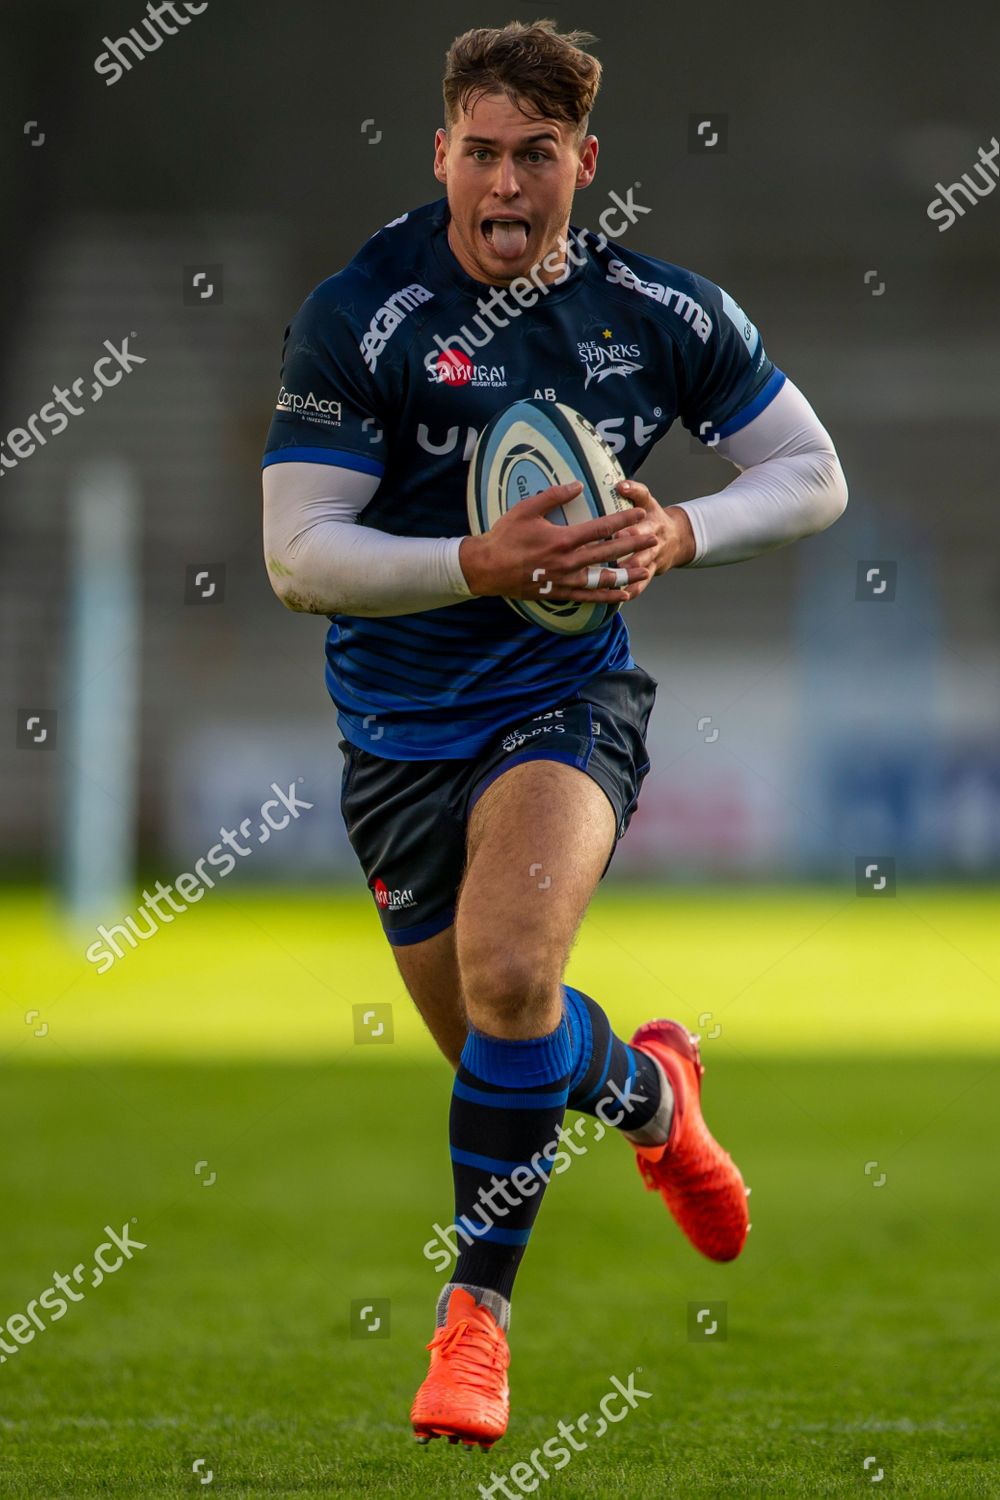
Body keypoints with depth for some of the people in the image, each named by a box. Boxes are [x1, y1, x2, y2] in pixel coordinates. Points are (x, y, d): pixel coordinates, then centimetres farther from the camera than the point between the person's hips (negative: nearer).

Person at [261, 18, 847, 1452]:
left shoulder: (665, 311, -5)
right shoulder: (358, 318, -13)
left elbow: (813, 474, 6)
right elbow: (298, 555, -16)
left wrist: (680, 536, -13)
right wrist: (481, 564, -30)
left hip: (572, 700, -1)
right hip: (400, 726, 1)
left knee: (506, 970, -28)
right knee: (493, 1049, 13)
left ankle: (477, 1307, -14)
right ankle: (652, 1091, 49)